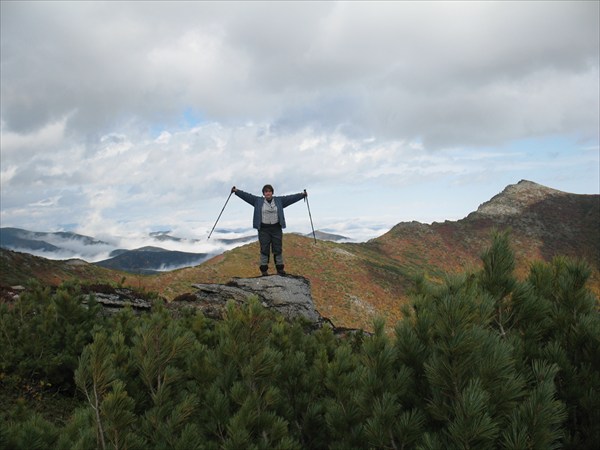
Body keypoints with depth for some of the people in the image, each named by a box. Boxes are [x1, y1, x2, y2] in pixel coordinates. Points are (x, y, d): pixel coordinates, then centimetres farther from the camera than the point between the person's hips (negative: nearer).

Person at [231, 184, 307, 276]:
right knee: (264, 249, 0)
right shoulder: (258, 201, 5)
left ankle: (280, 268, 13)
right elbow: (247, 196, 1)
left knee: (278, 249, 4)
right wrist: (237, 191, -7)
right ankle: (264, 269, 6)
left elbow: (290, 198, 4)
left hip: (276, 228, 1)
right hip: (263, 229, -1)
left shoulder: (279, 200, 8)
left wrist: (302, 195, -3)